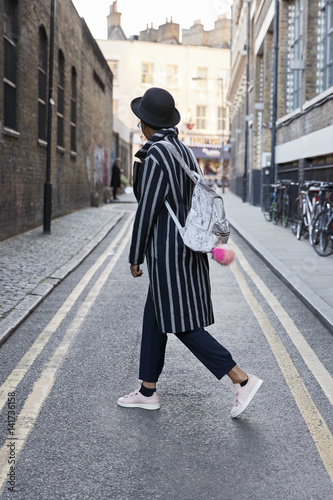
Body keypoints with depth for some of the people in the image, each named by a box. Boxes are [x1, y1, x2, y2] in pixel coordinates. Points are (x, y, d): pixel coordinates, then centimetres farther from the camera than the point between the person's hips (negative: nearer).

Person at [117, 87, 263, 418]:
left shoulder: (153, 157, -17)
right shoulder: (184, 152, 11)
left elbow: (146, 211, -17)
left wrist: (135, 257, -8)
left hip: (167, 250, -10)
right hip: (187, 244, 10)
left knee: (183, 326, -3)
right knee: (154, 316, 16)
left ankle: (241, 380, -3)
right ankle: (147, 391, 24)